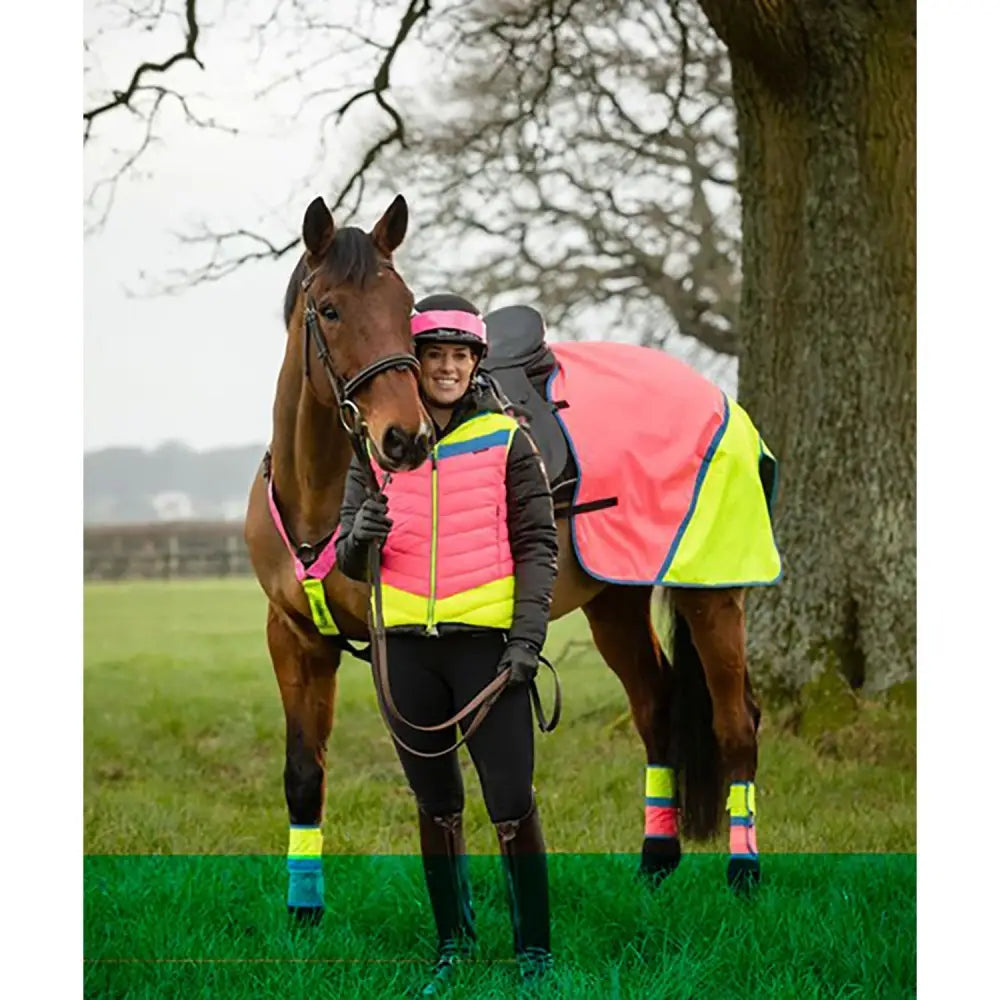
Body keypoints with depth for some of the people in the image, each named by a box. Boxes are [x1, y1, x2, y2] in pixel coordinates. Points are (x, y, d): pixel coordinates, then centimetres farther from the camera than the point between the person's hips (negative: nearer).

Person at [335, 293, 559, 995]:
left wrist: (528, 636, -10)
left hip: (486, 640, -3)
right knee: (436, 805, 11)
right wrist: (360, 539, -13)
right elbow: (349, 563, 11)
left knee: (512, 806, -6)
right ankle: (454, 942, 22)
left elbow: (537, 542, 1)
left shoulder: (506, 438, 2)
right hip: (405, 645, 3)